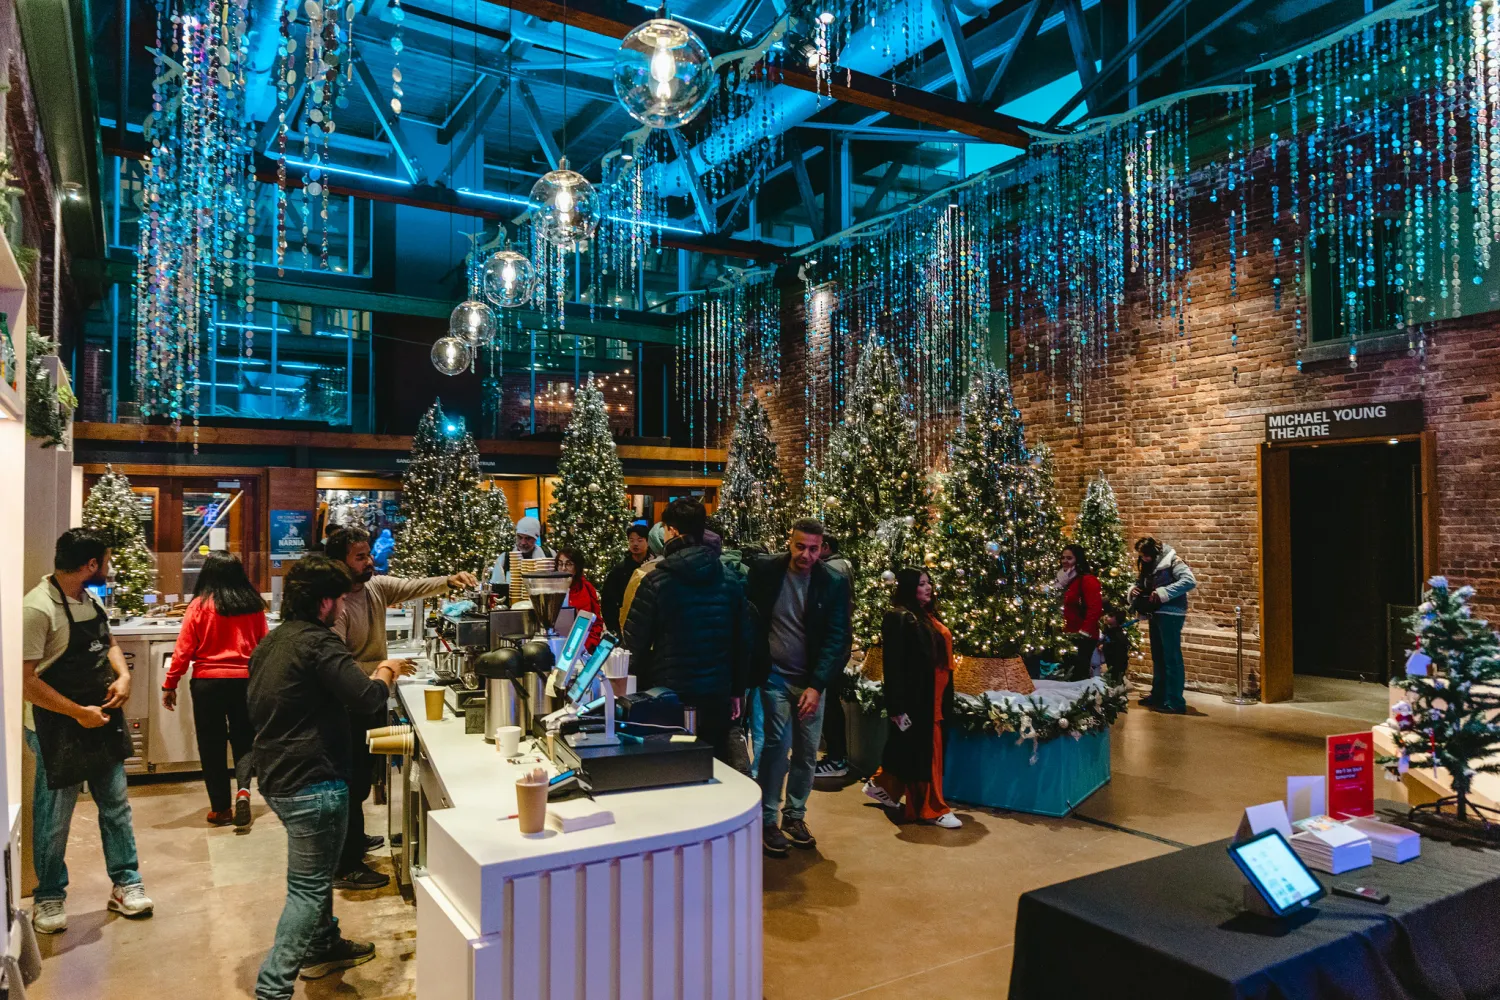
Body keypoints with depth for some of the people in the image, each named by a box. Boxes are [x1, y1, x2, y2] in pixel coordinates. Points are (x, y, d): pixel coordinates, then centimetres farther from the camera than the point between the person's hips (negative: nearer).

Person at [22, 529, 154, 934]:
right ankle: (49, 897, 29)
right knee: (54, 819, 9)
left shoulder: (90, 599, 4)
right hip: (59, 729, -7)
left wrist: (123, 675, -1)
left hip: (104, 720, 7)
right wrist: (79, 713, -20)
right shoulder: (38, 608, -21)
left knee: (116, 806, 14)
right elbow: (25, 680, -22)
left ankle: (125, 884, 27)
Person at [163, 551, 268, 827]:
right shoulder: (253, 604, 1)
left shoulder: (200, 605, -7)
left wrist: (170, 684, 3)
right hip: (245, 680, 2)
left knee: (212, 744, 10)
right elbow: (264, 646, 7)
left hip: (208, 682, -2)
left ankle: (221, 808, 16)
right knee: (244, 740, 15)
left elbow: (184, 649, -6)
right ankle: (243, 789, -9)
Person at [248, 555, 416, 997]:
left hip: (277, 776, 10)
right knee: (307, 888, 0)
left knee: (316, 870, 26)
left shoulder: (270, 642, 9)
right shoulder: (319, 642, -20)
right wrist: (387, 671, -6)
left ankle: (322, 945, 41)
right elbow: (367, 698, -28)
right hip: (312, 782, -10)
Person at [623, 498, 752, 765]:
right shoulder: (731, 579, 1)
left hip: (668, 694, -3)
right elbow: (743, 639, 6)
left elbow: (636, 643, -8)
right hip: (717, 694, 3)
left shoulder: (656, 581, -11)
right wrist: (738, 690, 14)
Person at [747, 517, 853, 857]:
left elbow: (838, 638, -7)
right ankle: (767, 820, 4)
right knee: (777, 743, -9)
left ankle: (795, 815, 25)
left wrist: (817, 685, -14)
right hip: (773, 674, -1)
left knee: (807, 751, 7)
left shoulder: (835, 583, -7)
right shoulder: (764, 570, -6)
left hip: (812, 680, 2)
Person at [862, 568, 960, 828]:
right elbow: (893, 664, -17)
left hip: (934, 697, 9)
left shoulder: (929, 616, 15)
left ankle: (882, 785, 34)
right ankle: (931, 809, 10)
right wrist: (897, 705, -20)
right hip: (914, 697, -9)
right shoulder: (898, 618, -13)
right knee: (922, 752, 1)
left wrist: (945, 698, 18)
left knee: (907, 749, 17)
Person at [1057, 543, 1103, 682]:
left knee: (1079, 675, -11)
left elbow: (1095, 608, -22)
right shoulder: (1068, 580, 17)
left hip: (1084, 637, -10)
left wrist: (1083, 632, -22)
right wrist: (1064, 630, 17)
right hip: (1071, 636, 10)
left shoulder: (1088, 580, -13)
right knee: (1071, 674, 11)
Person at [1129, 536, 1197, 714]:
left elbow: (1190, 581, -24)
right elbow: (1141, 585, 22)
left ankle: (1175, 703, -2)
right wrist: (1133, 590, -2)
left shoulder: (1171, 561, -12)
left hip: (1170, 614, -8)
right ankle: (1158, 696, 27)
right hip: (1154, 614, 9)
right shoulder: (1147, 565, 12)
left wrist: (1163, 592, -25)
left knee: (1172, 658, -5)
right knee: (1158, 657, 16)